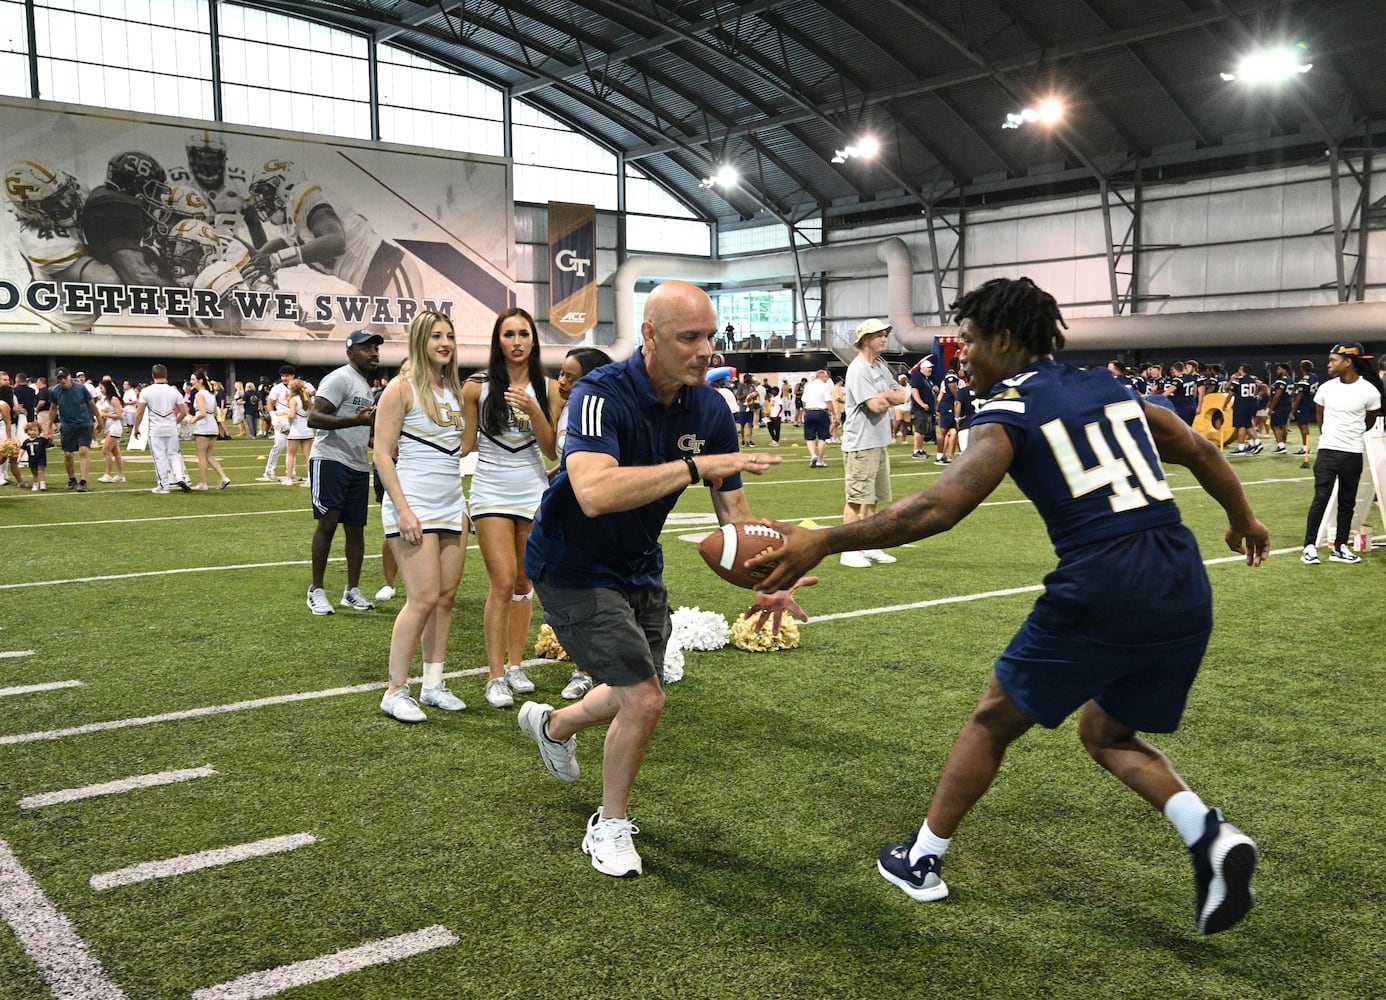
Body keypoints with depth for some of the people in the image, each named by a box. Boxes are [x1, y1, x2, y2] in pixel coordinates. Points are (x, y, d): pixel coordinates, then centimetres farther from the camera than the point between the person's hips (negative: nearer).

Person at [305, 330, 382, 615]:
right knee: (328, 522, -8)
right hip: (331, 460, -8)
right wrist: (357, 420, -29)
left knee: (356, 527, 8)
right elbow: (314, 418, -20)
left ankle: (353, 590, 16)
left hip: (359, 465, 9)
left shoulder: (367, 387, 20)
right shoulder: (339, 379, -9)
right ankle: (316, 590, 1)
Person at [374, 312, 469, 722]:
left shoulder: (453, 389, 14)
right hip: (414, 506, -7)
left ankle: (434, 684, 16)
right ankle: (395, 692, -1)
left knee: (446, 597, 6)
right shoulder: (402, 388, -7)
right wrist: (403, 510, -18)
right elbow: (382, 453, -11)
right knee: (424, 598, -11)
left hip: (451, 505, 7)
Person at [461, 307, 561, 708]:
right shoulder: (478, 386, -3)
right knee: (503, 583, -10)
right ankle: (495, 676, -1)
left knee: (524, 583, 9)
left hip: (534, 494, 3)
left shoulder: (547, 387, 1)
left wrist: (532, 409, -16)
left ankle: (515, 665, 22)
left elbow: (552, 450, -3)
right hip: (492, 493, -2)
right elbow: (465, 443, 4)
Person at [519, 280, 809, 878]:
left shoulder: (710, 409, -9)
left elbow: (732, 508, -5)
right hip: (574, 569, -7)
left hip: (639, 567, 7)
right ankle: (610, 827, 12)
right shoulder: (601, 395, -29)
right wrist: (696, 465, -47)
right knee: (645, 698, -14)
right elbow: (594, 492, -46)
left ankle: (551, 724, 53)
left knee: (636, 699, 20)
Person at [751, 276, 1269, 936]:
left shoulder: (1009, 411, -3)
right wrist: (1242, 517, 43)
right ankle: (1210, 836, 3)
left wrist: (821, 543, -14)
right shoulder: (1110, 387, 18)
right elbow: (1202, 452, 25)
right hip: (1185, 594, 7)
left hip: (1100, 590, -7)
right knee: (1106, 734, 26)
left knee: (993, 720, 14)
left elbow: (938, 508, -17)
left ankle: (922, 861, 25)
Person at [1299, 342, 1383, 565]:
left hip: (1353, 454, 0)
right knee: (1321, 499, -4)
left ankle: (1340, 547, 16)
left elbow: (1370, 421, 9)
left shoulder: (1369, 391, -9)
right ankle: (1310, 546, 0)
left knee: (1347, 502, 8)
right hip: (1327, 451, 0)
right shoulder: (1326, 388, -3)